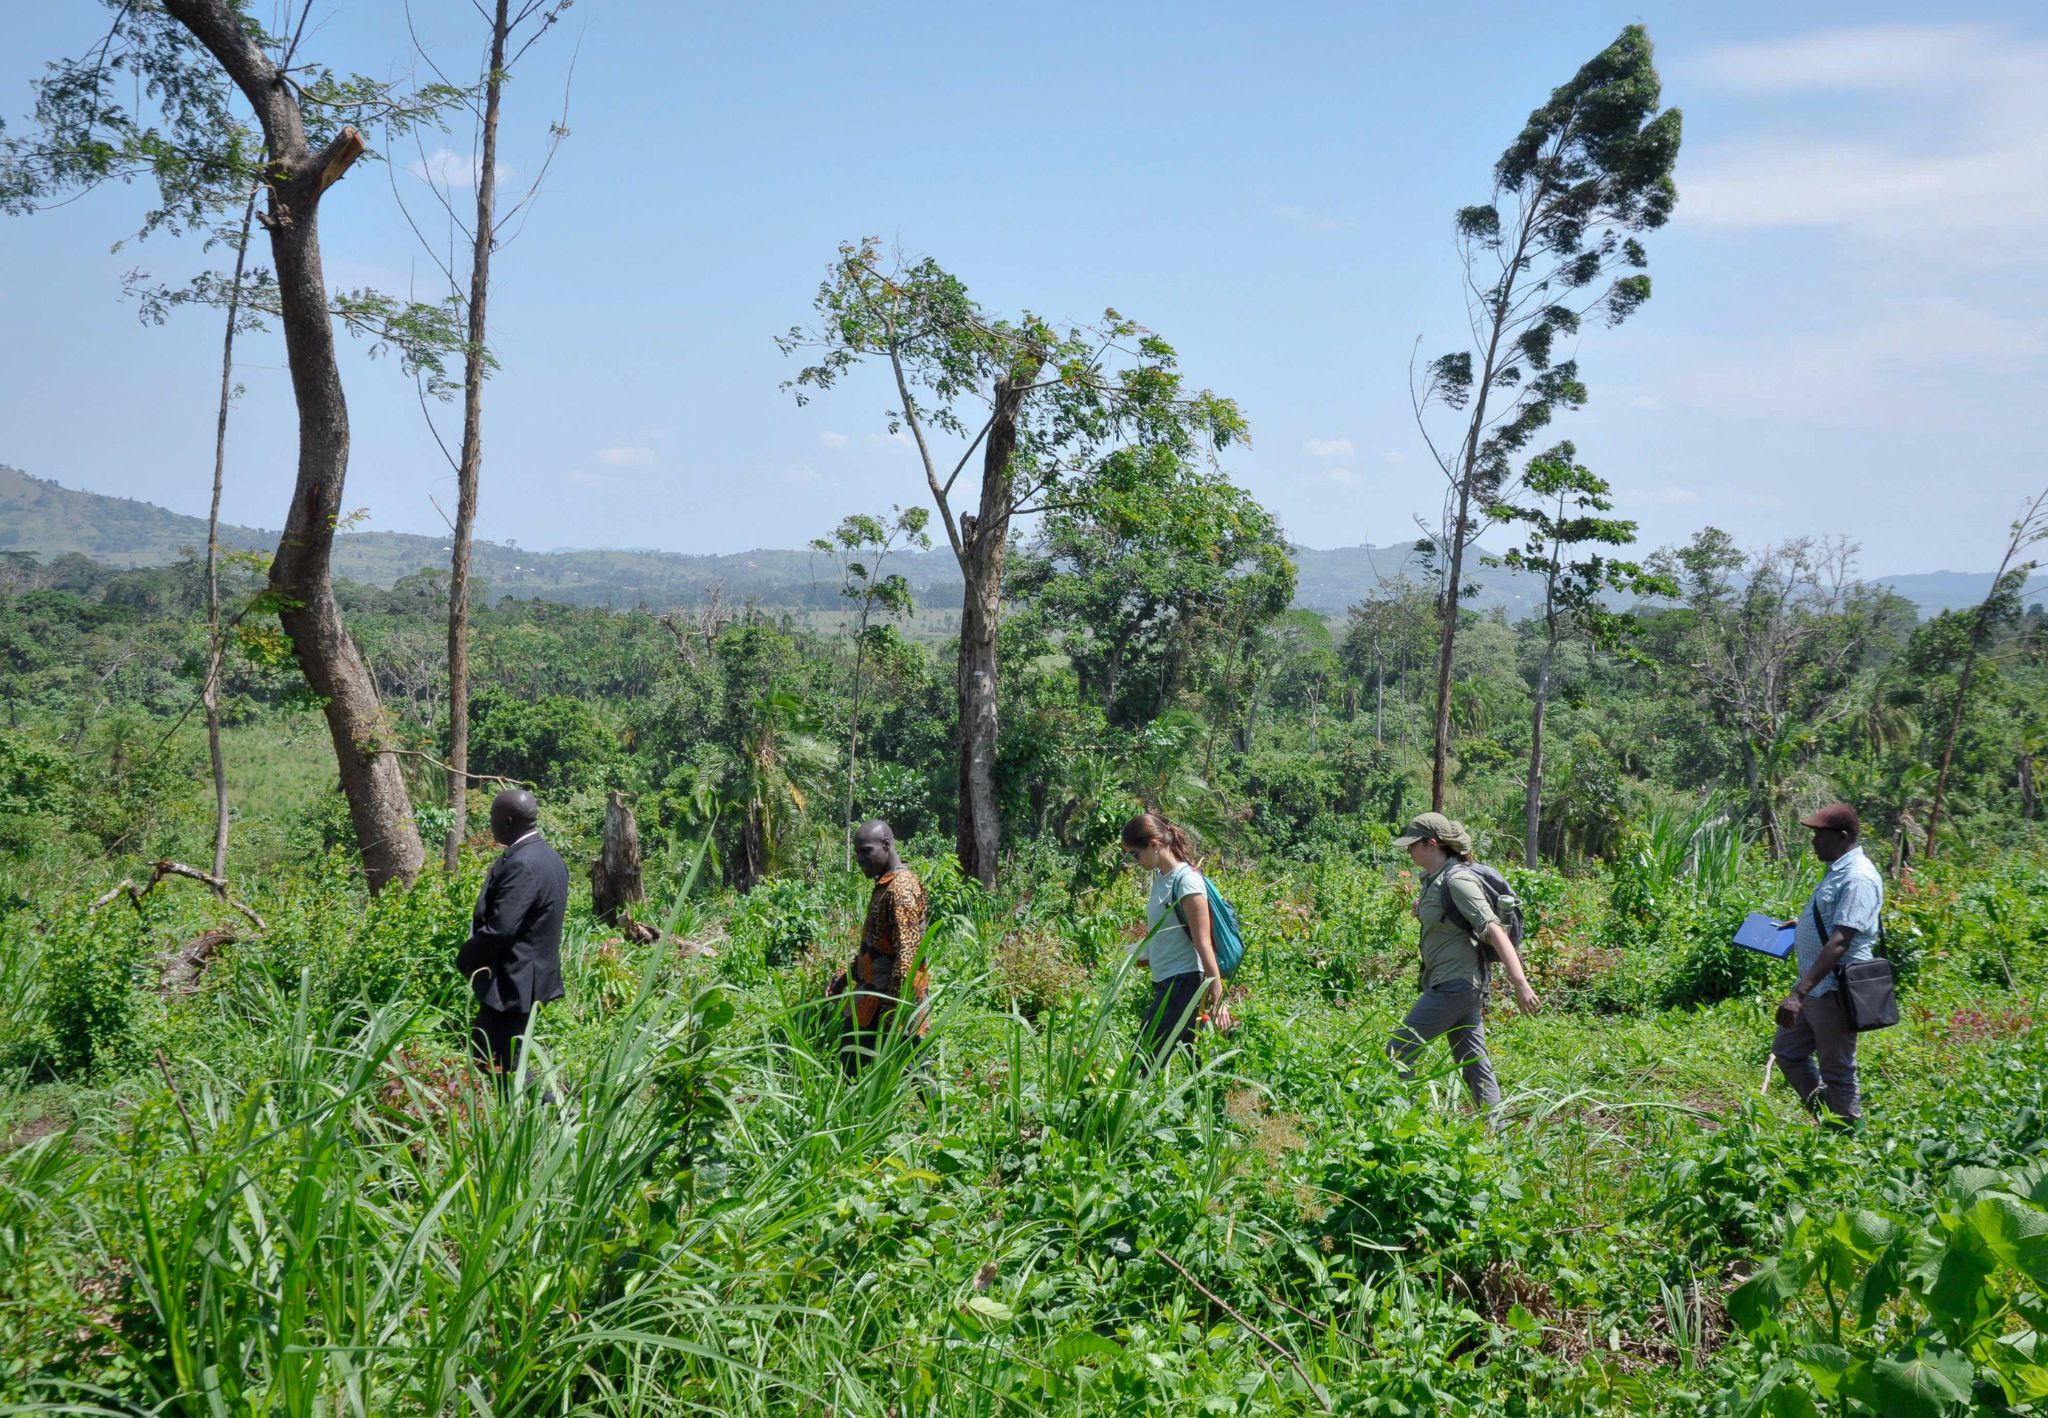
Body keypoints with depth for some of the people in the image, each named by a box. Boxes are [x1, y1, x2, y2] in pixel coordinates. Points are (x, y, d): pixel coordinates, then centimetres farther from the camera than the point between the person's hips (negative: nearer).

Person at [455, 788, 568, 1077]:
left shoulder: (521, 864, -23)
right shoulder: (548, 856, 8)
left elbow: (500, 929, -27)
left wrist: (465, 958, -10)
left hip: (511, 981, -10)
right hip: (532, 974, 10)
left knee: (498, 1068, -2)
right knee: (479, 1052, 19)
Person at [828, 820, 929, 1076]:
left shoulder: (901, 888, -18)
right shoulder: (884, 884, 14)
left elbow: (907, 955, -23)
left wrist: (895, 1009, -25)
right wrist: (846, 974, 18)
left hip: (891, 999, -10)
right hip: (874, 993, 10)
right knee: (849, 1063, 11)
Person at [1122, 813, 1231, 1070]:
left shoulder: (1186, 880, -14)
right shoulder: (1160, 877, 11)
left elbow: (1203, 943, -17)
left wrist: (1217, 999, -19)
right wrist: (1146, 955, 4)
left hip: (1183, 984, -9)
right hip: (1166, 983, 9)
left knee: (1144, 1063, -9)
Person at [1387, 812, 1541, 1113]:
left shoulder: (1456, 881, -16)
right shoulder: (1433, 880, 11)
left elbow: (1494, 931, -23)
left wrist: (1521, 984, -28)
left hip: (1456, 984, -10)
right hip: (1455, 984, 10)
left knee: (1398, 1052, -6)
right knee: (1474, 1062, 12)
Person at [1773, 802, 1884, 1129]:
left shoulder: (1858, 878, -20)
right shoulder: (1838, 870, 10)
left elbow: (1839, 943, -28)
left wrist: (1799, 994, -32)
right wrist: (1800, 923, 19)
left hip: (1833, 992, -10)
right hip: (1813, 988, 10)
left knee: (1837, 1072, 2)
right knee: (1787, 1052, 18)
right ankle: (1828, 1119, 29)